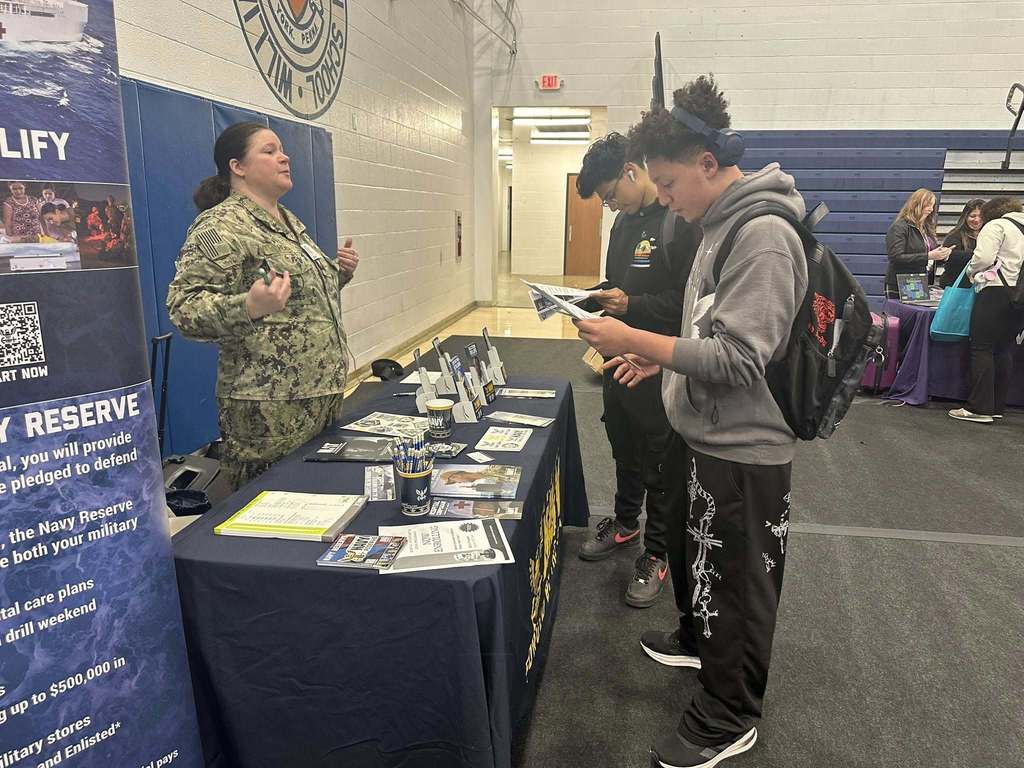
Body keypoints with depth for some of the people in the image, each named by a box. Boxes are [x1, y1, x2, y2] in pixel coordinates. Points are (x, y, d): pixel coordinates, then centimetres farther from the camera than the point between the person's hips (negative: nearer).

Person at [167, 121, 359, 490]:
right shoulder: (220, 225, -11)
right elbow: (183, 306, -18)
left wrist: (338, 272, 12)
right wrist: (249, 307, -33)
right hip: (271, 409, -8)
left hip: (324, 394, 9)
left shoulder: (290, 221, 16)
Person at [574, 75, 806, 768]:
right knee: (690, 552, 26)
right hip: (703, 435, 10)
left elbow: (740, 359, -27)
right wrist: (659, 358, 8)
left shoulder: (764, 236, -22)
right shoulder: (724, 226, 9)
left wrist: (636, 340, -27)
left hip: (742, 453, -9)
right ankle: (697, 639, 51)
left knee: (735, 585, 8)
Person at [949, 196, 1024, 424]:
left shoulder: (996, 226, -1)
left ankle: (979, 408, -8)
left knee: (982, 349, -5)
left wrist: (971, 272, 5)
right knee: (1004, 350, 12)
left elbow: (983, 258, -13)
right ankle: (997, 407, 14)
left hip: (996, 292, -8)